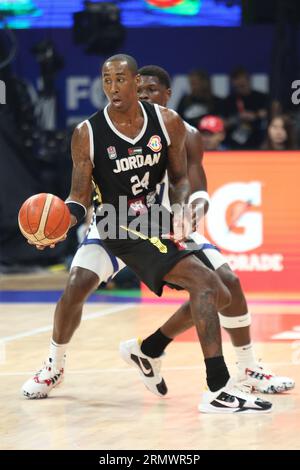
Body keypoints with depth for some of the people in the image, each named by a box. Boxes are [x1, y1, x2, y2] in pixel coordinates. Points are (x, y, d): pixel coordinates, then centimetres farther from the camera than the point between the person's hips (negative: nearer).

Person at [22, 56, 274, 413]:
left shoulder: (168, 123, -3)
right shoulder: (87, 134, -12)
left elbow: (179, 178, 6)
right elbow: (80, 196, -7)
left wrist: (180, 209, -15)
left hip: (160, 223, 7)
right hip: (122, 229, -6)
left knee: (220, 297, 10)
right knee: (203, 281, -25)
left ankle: (148, 350, 29)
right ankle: (218, 391, -30)